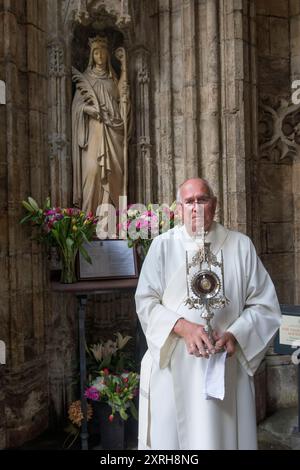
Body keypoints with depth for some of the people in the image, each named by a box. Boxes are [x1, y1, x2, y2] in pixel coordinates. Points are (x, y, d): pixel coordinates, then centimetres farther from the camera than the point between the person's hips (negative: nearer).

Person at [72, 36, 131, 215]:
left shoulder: (112, 77, 19)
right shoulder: (85, 77, 11)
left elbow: (120, 96, 4)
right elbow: (79, 103, 3)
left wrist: (124, 67, 1)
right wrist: (91, 109, -16)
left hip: (112, 130, 3)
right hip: (93, 128, -3)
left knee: (114, 167, -4)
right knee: (92, 166, -14)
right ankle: (90, 211, -12)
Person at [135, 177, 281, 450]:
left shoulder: (241, 246, 2)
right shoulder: (163, 246, 0)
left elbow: (265, 305, 2)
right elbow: (146, 301, -4)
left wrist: (235, 335, -14)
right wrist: (183, 327, -19)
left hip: (225, 369, 1)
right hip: (171, 368, 0)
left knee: (223, 436, 9)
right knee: (169, 436, 8)